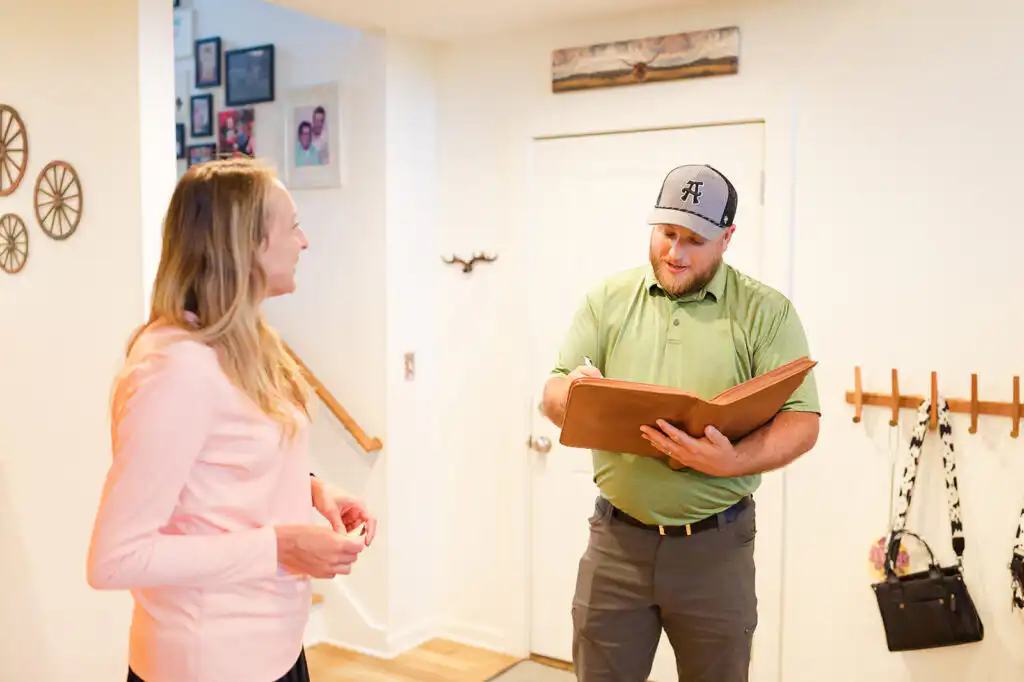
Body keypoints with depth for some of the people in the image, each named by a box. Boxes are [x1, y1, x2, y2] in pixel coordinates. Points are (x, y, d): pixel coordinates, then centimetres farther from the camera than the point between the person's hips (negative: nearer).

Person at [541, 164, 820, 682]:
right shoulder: (606, 300, 5)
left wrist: (731, 462, -25)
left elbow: (801, 421, -7)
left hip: (716, 544, -1)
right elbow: (553, 397, 4)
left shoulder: (766, 312, -2)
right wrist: (574, 393, -21)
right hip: (616, 540, 2)